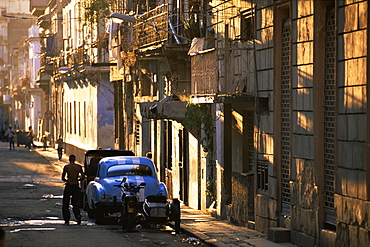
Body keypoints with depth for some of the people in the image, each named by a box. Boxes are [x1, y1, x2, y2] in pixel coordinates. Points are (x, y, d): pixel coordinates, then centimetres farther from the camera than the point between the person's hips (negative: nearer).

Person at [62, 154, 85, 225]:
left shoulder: (66, 167, -5)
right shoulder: (79, 167, 0)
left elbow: (63, 178, -4)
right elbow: (83, 176, -3)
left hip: (68, 186, -2)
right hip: (76, 187, 2)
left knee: (65, 204, 10)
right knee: (75, 203, 15)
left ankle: (67, 220, 5)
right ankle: (78, 215, -13)